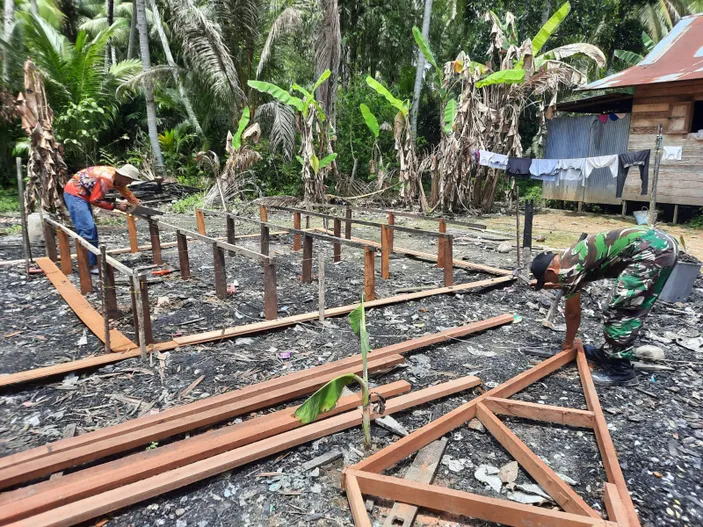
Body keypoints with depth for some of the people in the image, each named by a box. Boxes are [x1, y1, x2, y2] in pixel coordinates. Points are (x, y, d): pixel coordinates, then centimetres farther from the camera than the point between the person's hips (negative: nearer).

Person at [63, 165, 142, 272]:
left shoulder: (116, 176, 3)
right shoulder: (106, 178, -26)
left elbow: (127, 193, 17)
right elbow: (95, 200, -21)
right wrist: (116, 206, -14)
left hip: (81, 195, 10)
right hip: (74, 194, -10)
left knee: (91, 229, 11)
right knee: (87, 229, -15)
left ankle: (93, 262, 17)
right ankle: (91, 265, -14)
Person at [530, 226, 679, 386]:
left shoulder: (567, 268, -8)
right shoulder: (570, 258, 18)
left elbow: (573, 313, 4)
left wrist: (568, 343, 19)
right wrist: (552, 286, 54)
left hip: (650, 250, -10)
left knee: (619, 310, -5)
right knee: (628, 310, 18)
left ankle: (620, 371, 2)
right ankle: (609, 353, 29)